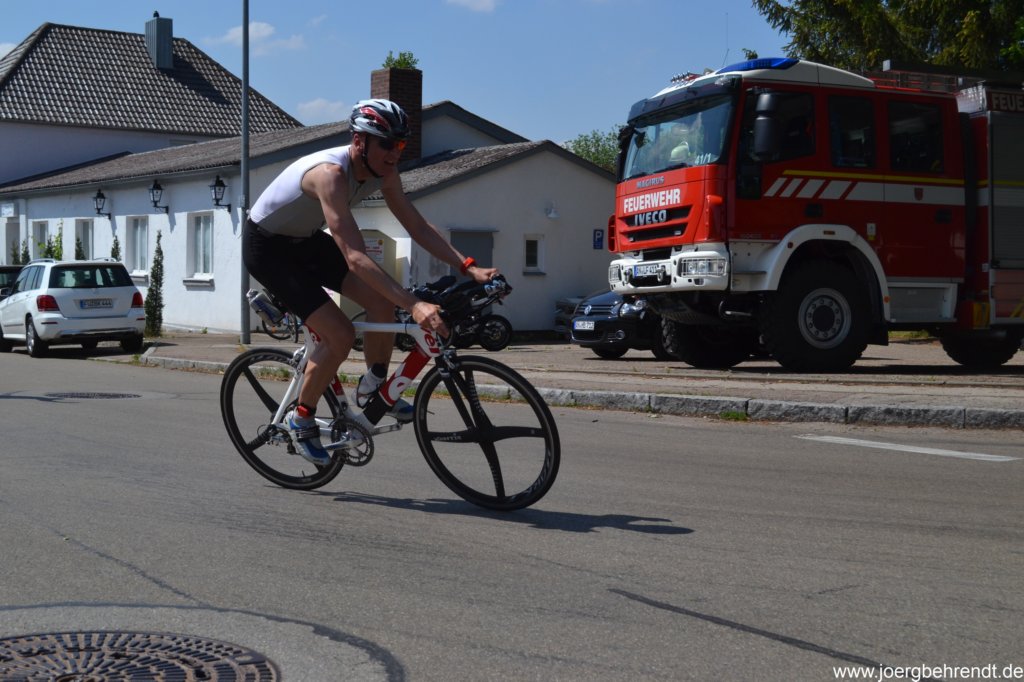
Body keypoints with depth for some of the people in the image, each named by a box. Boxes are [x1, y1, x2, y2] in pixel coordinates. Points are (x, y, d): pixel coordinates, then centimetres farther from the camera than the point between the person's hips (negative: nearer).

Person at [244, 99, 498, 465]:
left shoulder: (383, 170, -12)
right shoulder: (330, 173, -37)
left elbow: (417, 226, -7)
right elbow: (355, 257, -44)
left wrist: (468, 267, -19)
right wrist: (414, 305, -50)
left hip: (306, 241, 8)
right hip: (266, 247, -8)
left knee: (382, 301, -9)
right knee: (340, 335, -17)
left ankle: (373, 388, 12)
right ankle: (301, 420, 3)